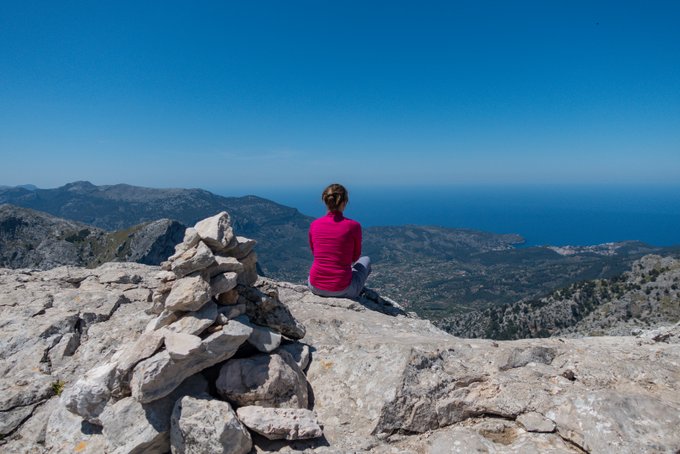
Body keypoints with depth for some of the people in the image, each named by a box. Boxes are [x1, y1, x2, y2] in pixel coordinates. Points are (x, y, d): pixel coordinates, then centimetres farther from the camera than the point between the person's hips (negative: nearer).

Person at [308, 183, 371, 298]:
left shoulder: (314, 225, -5)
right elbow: (355, 257, 2)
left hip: (315, 287, 3)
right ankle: (354, 292, 47)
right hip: (342, 290, -3)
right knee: (365, 260, 29)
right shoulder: (354, 226, -14)